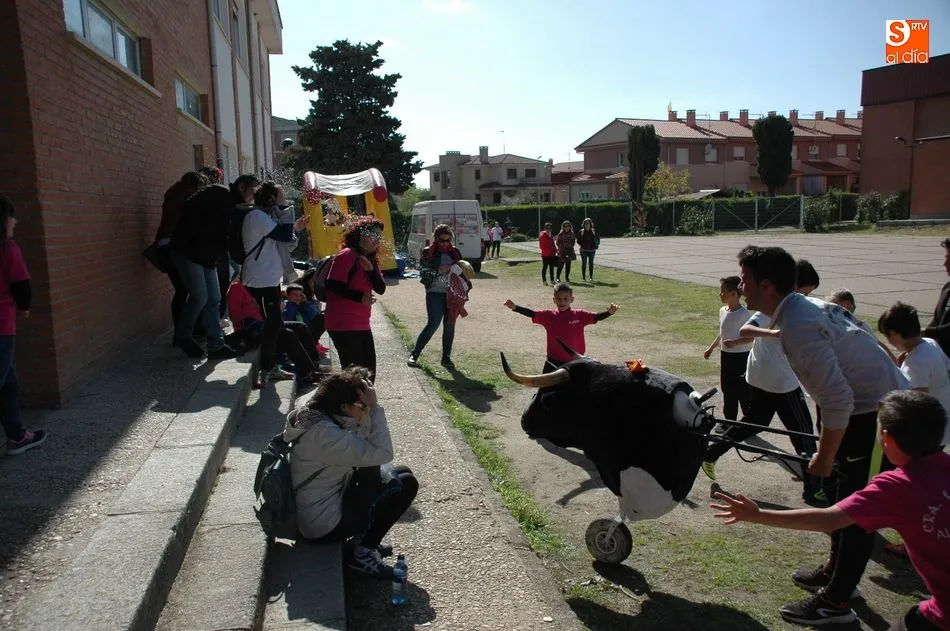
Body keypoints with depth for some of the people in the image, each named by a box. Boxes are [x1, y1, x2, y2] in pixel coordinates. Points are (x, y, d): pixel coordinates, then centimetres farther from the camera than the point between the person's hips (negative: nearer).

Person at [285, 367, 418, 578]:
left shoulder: (315, 415, 0)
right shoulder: (324, 433, -30)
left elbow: (363, 441, 11)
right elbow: (383, 453, -28)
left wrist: (369, 409, -5)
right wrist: (375, 407, -24)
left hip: (321, 507, 10)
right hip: (326, 525, -10)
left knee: (389, 472, 14)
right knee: (406, 483, -6)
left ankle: (362, 538, 19)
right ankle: (362, 552, 3)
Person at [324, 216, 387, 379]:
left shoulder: (370, 260, 17)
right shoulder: (347, 255, -10)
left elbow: (381, 289, 5)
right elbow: (333, 285, -19)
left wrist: (371, 269, -11)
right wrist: (360, 297, -21)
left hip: (361, 325, 9)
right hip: (343, 325, -9)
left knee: (369, 371, 13)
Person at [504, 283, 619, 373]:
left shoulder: (579, 315, -6)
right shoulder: (549, 315, -8)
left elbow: (597, 317, -11)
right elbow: (531, 313, -15)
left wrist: (609, 312, -30)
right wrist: (515, 307, -29)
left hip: (574, 363, 1)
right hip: (554, 363, -1)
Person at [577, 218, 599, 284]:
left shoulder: (593, 231, 5)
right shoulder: (581, 232, 1)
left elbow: (597, 239, 14)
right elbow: (578, 241, 4)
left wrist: (597, 245, 2)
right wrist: (579, 246, -8)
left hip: (591, 250, 1)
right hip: (584, 250, -1)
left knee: (591, 264, 7)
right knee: (584, 264, 2)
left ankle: (591, 277, 15)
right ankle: (584, 278, 7)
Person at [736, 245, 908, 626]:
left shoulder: (798, 326, -26)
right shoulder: (807, 306, 4)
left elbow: (838, 399, -29)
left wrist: (824, 457, -18)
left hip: (875, 416, -10)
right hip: (870, 406, 10)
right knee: (838, 491, 20)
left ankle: (835, 601, 15)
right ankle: (836, 570, 38)